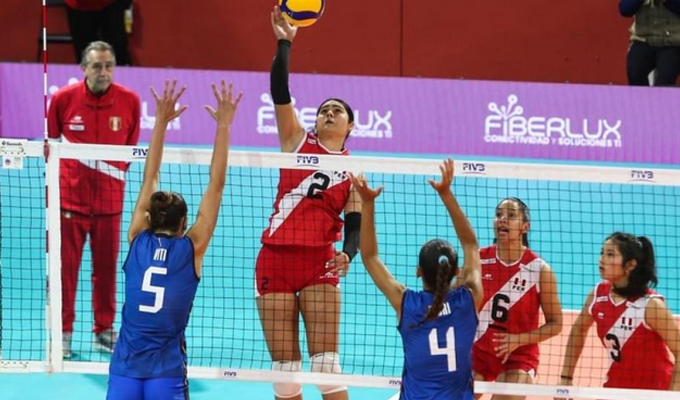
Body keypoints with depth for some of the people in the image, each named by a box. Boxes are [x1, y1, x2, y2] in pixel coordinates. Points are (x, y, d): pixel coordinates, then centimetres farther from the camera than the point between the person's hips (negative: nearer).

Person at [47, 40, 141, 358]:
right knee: (65, 266, 0)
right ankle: (62, 331, 10)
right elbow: (51, 140, 7)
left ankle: (104, 331, 20)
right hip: (70, 196, -1)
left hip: (109, 198, 1)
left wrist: (120, 171, 2)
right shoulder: (63, 98, -6)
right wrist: (53, 162, -3)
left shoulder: (129, 101, -3)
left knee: (106, 266, 9)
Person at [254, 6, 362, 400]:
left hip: (320, 263, -1)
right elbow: (280, 91, -4)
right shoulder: (297, 140, 9)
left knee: (325, 361, -9)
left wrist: (347, 254, -17)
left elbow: (355, 224, 4)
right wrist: (284, 43, -15)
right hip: (276, 258, 1)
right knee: (284, 366, 3)